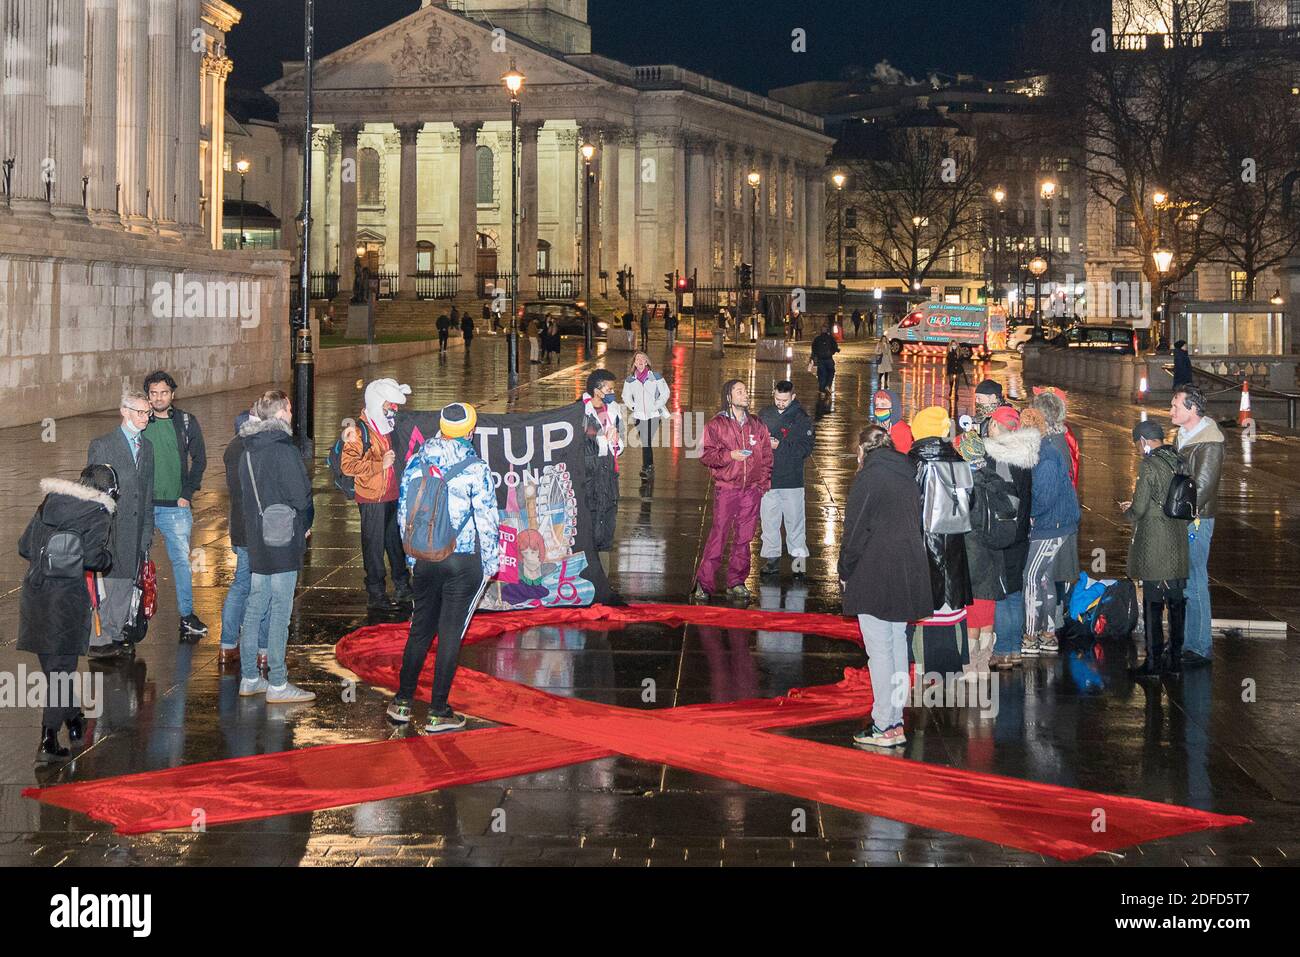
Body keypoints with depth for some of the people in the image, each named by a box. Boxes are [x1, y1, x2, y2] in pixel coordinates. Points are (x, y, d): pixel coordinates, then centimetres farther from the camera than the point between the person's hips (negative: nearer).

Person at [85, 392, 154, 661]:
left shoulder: (147, 447, 14)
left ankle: (115, 636, 20)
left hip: (136, 530, 6)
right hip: (109, 528, -6)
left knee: (126, 583, 10)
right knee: (106, 585, -5)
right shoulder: (102, 446, -5)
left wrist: (147, 533, 13)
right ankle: (98, 641, 3)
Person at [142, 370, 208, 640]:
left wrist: (187, 494, 0)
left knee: (181, 560, 0)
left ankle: (186, 614, 8)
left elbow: (199, 460, 9)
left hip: (175, 506, 0)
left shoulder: (186, 423, 3)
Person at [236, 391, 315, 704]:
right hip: (284, 542, -8)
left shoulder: (248, 451, 9)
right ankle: (277, 684, 1)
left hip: (256, 541, 8)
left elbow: (244, 495, 13)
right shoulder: (284, 450, -17)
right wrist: (304, 524, 4)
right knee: (280, 613, -3)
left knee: (254, 609, 13)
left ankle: (249, 678, 19)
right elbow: (301, 497, -15)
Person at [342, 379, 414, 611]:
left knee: (397, 542, 17)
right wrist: (380, 464, -23)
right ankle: (376, 595, 6)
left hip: (392, 496, 8)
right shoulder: (360, 430, -14)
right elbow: (348, 465, -22)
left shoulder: (387, 427, 12)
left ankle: (403, 588, 29)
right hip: (372, 499, -8)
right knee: (374, 547, -1)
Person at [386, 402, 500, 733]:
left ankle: (403, 702, 21)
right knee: (451, 633, 2)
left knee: (420, 628, 16)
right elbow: (487, 520, -10)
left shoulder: (416, 463, 2)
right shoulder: (475, 468, -11)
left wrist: (412, 556, 18)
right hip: (464, 560, -4)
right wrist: (491, 563, 1)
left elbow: (404, 513, 8)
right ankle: (438, 712, 5)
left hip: (424, 558, 4)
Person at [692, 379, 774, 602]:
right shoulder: (716, 424, 0)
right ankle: (704, 584, -2)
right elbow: (705, 454, -4)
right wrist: (729, 455, -18)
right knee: (717, 536, -7)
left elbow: (766, 456, 15)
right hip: (726, 489, -4)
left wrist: (764, 481, 6)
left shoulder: (757, 425, 12)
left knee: (744, 538, 7)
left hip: (752, 490, 4)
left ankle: (736, 583, 16)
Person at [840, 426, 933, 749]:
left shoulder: (869, 477, -10)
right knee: (898, 644, 12)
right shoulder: (907, 475, 12)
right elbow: (916, 524, 15)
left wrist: (845, 572, -1)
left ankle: (884, 726, -5)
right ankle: (895, 720, 16)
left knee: (879, 649, -5)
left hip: (874, 575, -8)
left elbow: (855, 530, -12)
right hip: (907, 573, 8)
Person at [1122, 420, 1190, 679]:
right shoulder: (1180, 462, 7)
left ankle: (1154, 661, 2)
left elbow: (1139, 509, -16)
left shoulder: (1149, 466, -15)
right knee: (1177, 602, 12)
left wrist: (1126, 511, 8)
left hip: (1154, 548, -7)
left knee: (1152, 604, -1)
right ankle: (1175, 658, 18)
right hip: (1180, 546, 7)